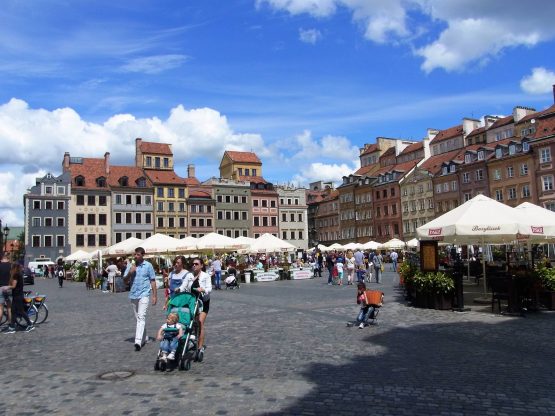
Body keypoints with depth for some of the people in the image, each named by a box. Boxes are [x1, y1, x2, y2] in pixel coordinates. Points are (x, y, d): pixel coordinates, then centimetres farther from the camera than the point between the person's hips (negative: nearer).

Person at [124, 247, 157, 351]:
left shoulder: (148, 265, -2)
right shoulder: (130, 265, 7)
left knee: (141, 317, -15)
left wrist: (154, 296, -4)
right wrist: (130, 272, -13)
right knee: (138, 318, 14)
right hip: (133, 295, 5)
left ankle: (138, 342, -22)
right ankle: (144, 338, 28)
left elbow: (153, 281, 0)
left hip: (144, 294, -5)